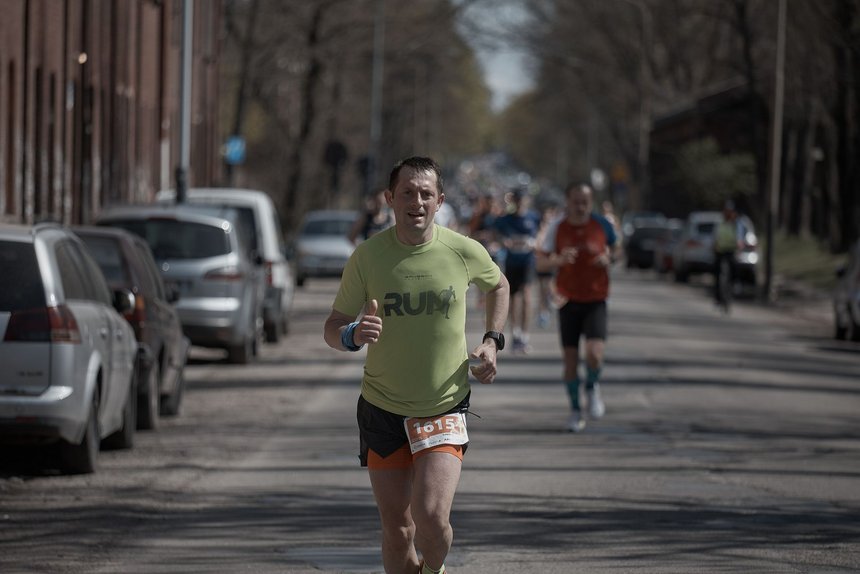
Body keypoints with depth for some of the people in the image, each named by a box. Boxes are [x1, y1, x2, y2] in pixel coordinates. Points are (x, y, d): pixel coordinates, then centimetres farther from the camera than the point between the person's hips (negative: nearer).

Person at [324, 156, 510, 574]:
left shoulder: (465, 252, -7)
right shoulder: (367, 256, -8)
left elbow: (498, 286, 17)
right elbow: (333, 328, -2)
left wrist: (491, 341, 3)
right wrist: (353, 335, -25)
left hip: (445, 409, -1)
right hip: (381, 409, 1)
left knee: (431, 516, -16)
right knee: (396, 529, 4)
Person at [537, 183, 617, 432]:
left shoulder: (602, 225, -2)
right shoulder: (557, 228, -3)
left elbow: (617, 251, 14)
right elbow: (540, 261, -2)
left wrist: (609, 260, -10)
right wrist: (559, 260, -23)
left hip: (595, 300, -1)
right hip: (568, 300, 1)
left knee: (594, 353, -18)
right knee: (570, 358, 2)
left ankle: (592, 388, 14)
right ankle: (575, 410, 19)